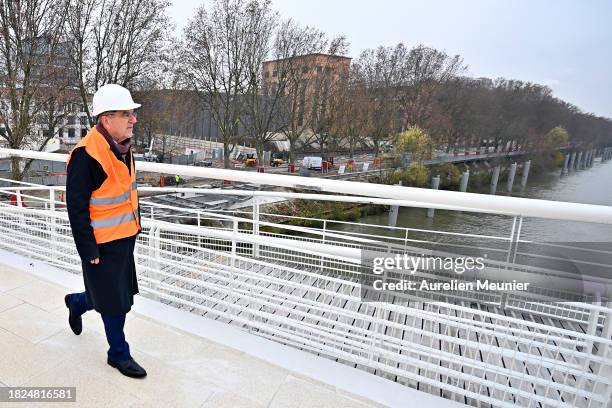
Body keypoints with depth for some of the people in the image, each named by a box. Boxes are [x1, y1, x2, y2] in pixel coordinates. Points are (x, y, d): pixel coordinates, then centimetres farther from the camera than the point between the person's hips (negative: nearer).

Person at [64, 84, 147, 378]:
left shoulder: (121, 146, 4)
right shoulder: (86, 154, -23)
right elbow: (76, 207, -20)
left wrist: (135, 224, 18)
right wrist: (88, 250, -16)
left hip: (124, 236, 8)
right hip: (102, 242, -8)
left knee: (120, 292, 21)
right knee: (114, 301, 7)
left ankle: (77, 303, 51)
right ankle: (119, 354, 29)